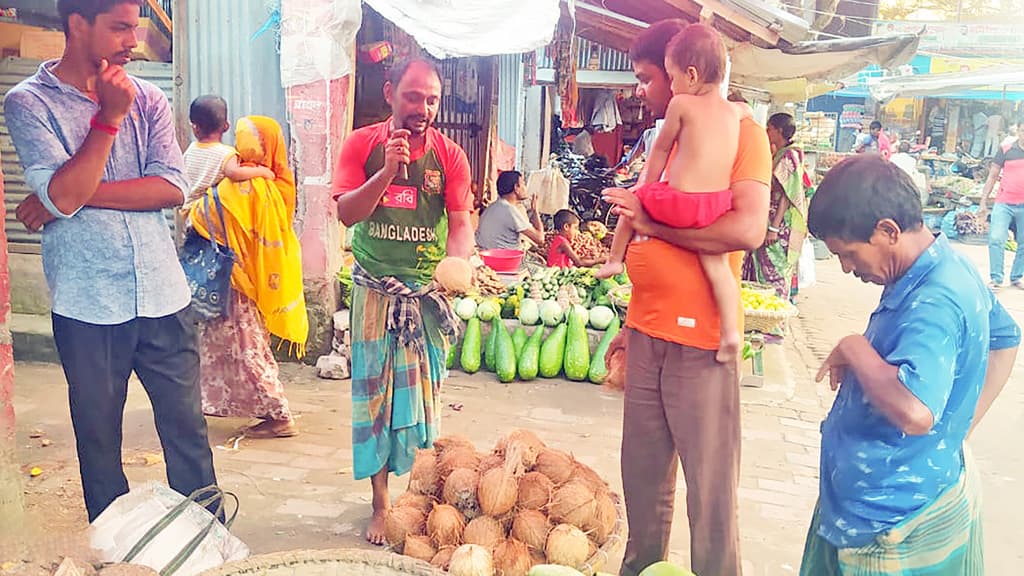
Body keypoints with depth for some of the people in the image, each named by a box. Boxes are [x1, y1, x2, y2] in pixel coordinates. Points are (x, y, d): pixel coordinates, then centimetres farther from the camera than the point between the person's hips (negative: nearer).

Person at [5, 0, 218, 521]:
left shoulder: (146, 99, 7)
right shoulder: (30, 102, -2)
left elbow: (173, 187, -6)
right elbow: (63, 194, -15)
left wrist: (79, 193, -12)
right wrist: (109, 117, -14)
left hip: (163, 296, 2)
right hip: (89, 305, -2)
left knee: (188, 429, 8)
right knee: (99, 439, 12)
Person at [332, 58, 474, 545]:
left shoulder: (448, 154, 1)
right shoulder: (363, 144, 1)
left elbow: (461, 222, -4)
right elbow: (347, 213, -6)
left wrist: (456, 266, -24)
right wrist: (387, 170, -20)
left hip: (428, 290, 0)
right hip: (375, 290, 0)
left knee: (423, 395, 6)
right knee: (375, 393, 4)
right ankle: (381, 504, 14)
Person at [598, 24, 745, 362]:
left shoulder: (681, 104, -3)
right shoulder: (734, 111, 13)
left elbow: (661, 149, 8)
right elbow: (749, 111, 40)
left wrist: (647, 186, 21)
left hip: (679, 202, -4)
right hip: (716, 205, 5)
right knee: (717, 264, 9)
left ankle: (614, 259, 36)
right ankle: (731, 333, -1)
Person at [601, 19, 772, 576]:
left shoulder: (740, 131, -7)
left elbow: (747, 229, -22)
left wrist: (650, 221, -14)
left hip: (699, 341, -7)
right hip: (648, 336, 8)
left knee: (709, 488, 1)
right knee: (643, 473, 16)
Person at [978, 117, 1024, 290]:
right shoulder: (1006, 150, 1)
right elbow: (992, 177, 4)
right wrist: (983, 202, 0)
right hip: (1004, 204, -2)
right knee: (996, 239, -10)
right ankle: (996, 279, -1)